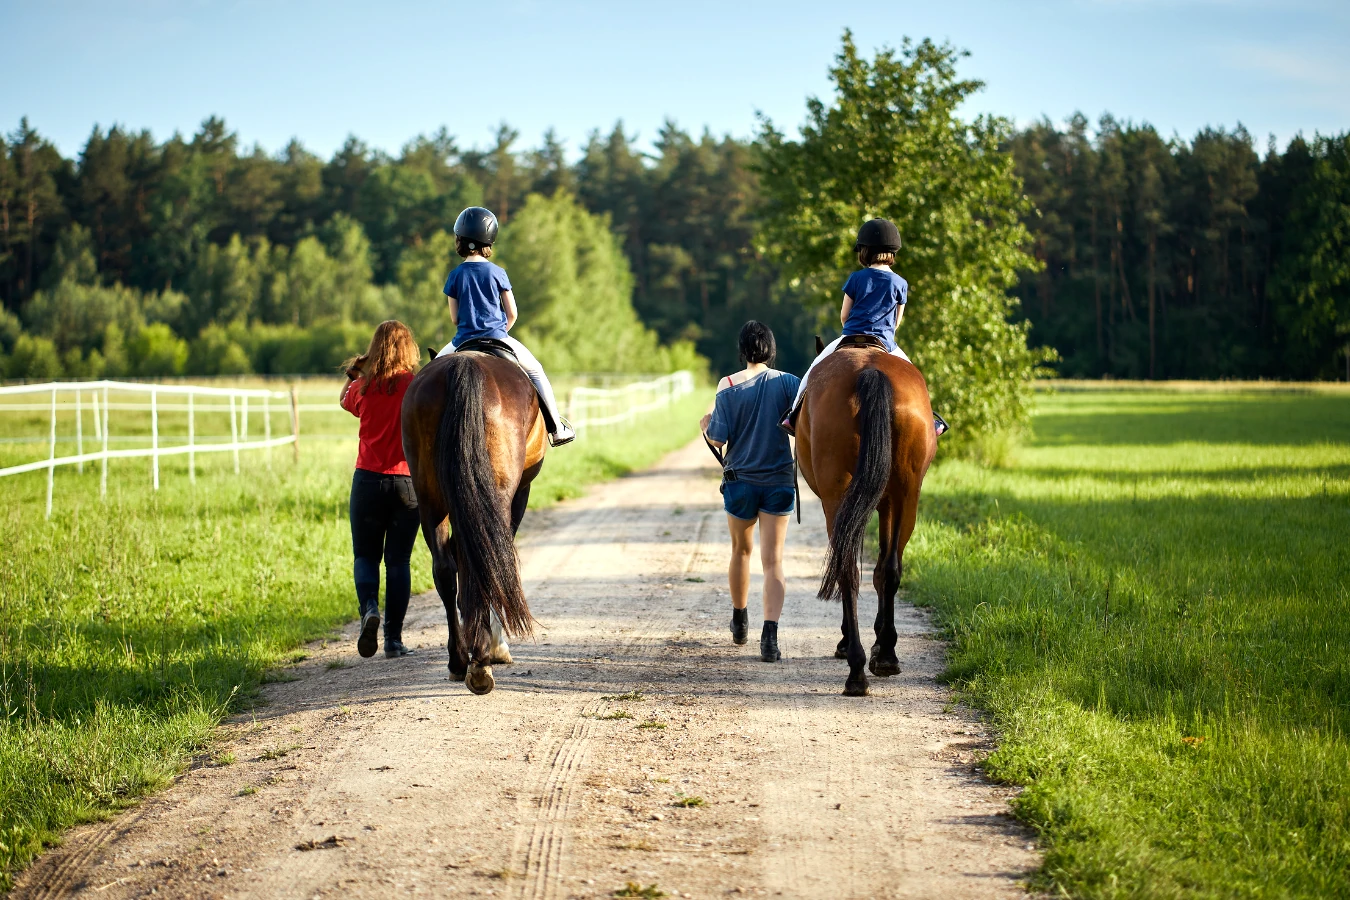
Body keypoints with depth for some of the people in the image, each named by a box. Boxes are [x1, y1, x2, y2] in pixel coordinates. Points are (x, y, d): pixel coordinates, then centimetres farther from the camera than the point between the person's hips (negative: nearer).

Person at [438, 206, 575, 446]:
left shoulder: (455, 276, -2)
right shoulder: (497, 273, -3)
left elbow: (454, 318, 1)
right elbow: (512, 314, 0)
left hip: (464, 342, 1)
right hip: (497, 338, -1)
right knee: (535, 371, 19)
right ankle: (556, 428, 18)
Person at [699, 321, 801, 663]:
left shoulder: (728, 386, -7)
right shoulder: (787, 382, -4)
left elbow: (718, 439, -10)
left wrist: (706, 426, 12)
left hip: (740, 482, 0)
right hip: (779, 481, 0)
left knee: (741, 550, 21)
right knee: (773, 560, -2)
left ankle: (739, 622, 39)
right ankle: (769, 635, -18)